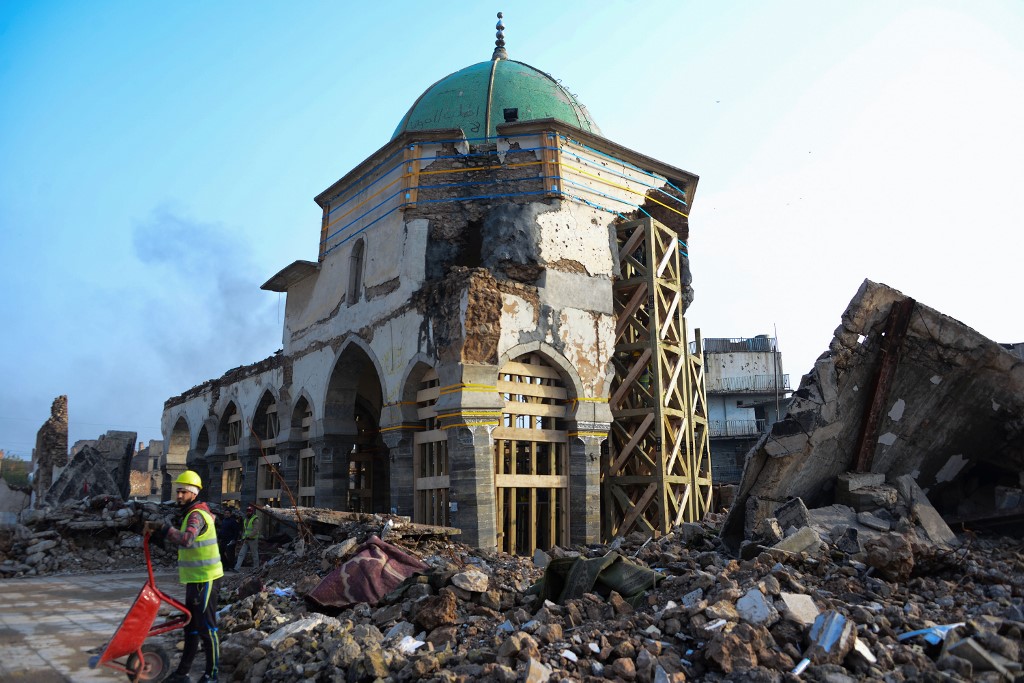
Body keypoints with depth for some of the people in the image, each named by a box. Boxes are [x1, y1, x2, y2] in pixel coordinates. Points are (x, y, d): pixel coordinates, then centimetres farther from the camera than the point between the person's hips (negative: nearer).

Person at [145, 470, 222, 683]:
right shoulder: (196, 513, 16)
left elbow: (186, 539, -37)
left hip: (204, 580, -10)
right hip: (195, 579, 10)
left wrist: (161, 527, -35)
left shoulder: (196, 515, -17)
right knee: (191, 626, 16)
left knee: (206, 627, -3)